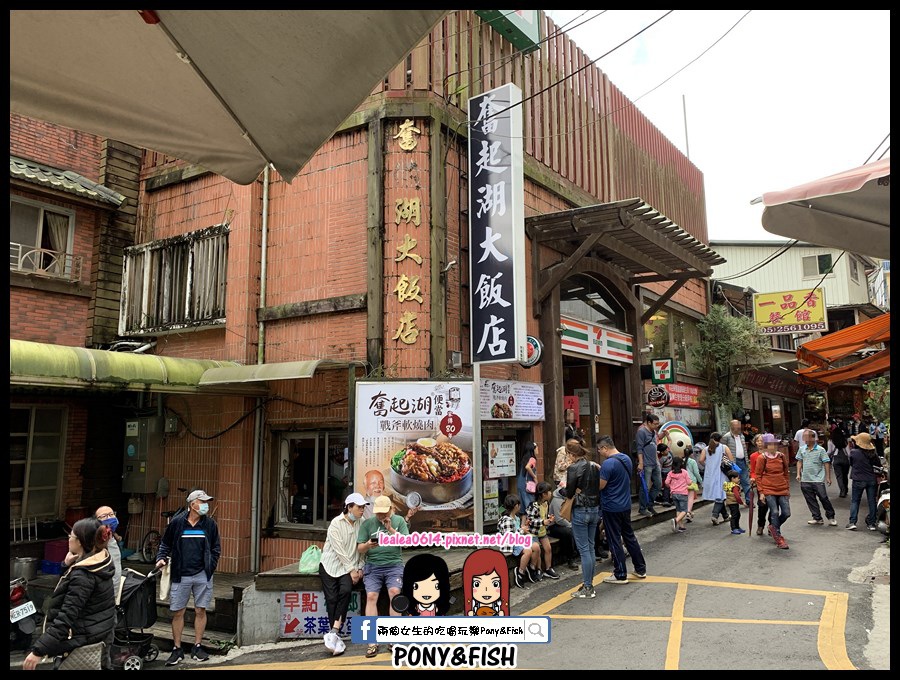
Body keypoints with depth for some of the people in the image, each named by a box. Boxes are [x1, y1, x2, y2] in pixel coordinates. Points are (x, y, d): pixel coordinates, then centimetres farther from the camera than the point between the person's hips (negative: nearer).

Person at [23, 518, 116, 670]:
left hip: (86, 635, -10)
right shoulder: (101, 561, -1)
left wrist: (38, 651, -30)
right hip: (102, 629, 10)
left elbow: (67, 617, -30)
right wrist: (68, 565, 1)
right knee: (102, 665, 24)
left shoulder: (82, 575, -27)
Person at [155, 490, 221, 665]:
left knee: (200, 611, 6)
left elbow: (216, 548, 9)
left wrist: (210, 567, 1)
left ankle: (197, 647, 19)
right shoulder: (177, 522, -2)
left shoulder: (210, 524, 2)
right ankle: (177, 650, 17)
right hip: (180, 576, -1)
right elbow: (165, 544, 10)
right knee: (177, 613, 4)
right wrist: (161, 558, -6)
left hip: (202, 575, 1)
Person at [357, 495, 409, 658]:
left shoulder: (399, 521, 8)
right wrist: (368, 545, -17)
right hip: (372, 566, 1)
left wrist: (391, 529, -12)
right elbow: (359, 549, 6)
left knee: (395, 593, -21)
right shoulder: (367, 523, 8)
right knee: (371, 596, -16)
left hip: (394, 564, 0)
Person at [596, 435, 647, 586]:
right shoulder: (627, 459, 4)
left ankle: (620, 575, 12)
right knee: (630, 536, 19)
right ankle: (640, 569, 27)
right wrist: (601, 470, 9)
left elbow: (600, 486, -21)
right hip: (626, 505, 8)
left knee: (615, 541, 3)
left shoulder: (608, 463, -23)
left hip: (611, 507, -8)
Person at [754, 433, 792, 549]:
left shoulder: (781, 456, 6)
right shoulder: (762, 458, -4)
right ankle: (779, 539, 1)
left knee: (786, 513, -1)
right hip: (768, 490, -4)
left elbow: (786, 472, 15)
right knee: (775, 512, -11)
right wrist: (761, 492, -6)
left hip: (782, 490, 4)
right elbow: (758, 476, -2)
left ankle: (773, 527, 28)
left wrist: (788, 488, 14)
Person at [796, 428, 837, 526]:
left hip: (818, 479, -4)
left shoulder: (820, 450, -5)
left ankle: (831, 517, 14)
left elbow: (826, 463, -3)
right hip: (805, 480, 4)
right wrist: (798, 473, 5)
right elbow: (799, 461, 14)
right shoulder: (802, 449, 7)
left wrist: (828, 477, -5)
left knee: (823, 498, -2)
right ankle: (817, 518, 17)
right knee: (810, 500, 7)